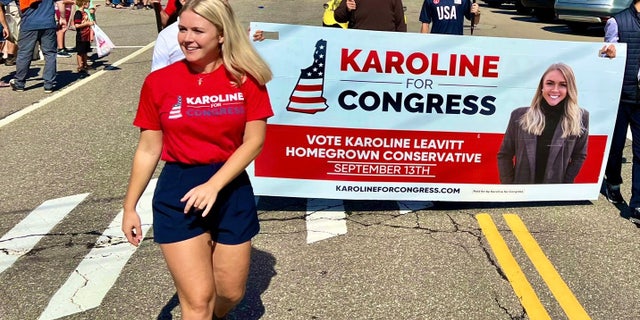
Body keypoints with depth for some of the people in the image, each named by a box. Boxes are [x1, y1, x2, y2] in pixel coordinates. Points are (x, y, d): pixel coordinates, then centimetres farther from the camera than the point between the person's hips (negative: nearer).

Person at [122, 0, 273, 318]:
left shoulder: (246, 78, -5)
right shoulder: (159, 82, -4)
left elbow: (254, 140, -8)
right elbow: (148, 150, 1)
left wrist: (213, 185, -19)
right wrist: (129, 207, 2)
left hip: (232, 191, 1)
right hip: (177, 194, -1)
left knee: (231, 293, 15)